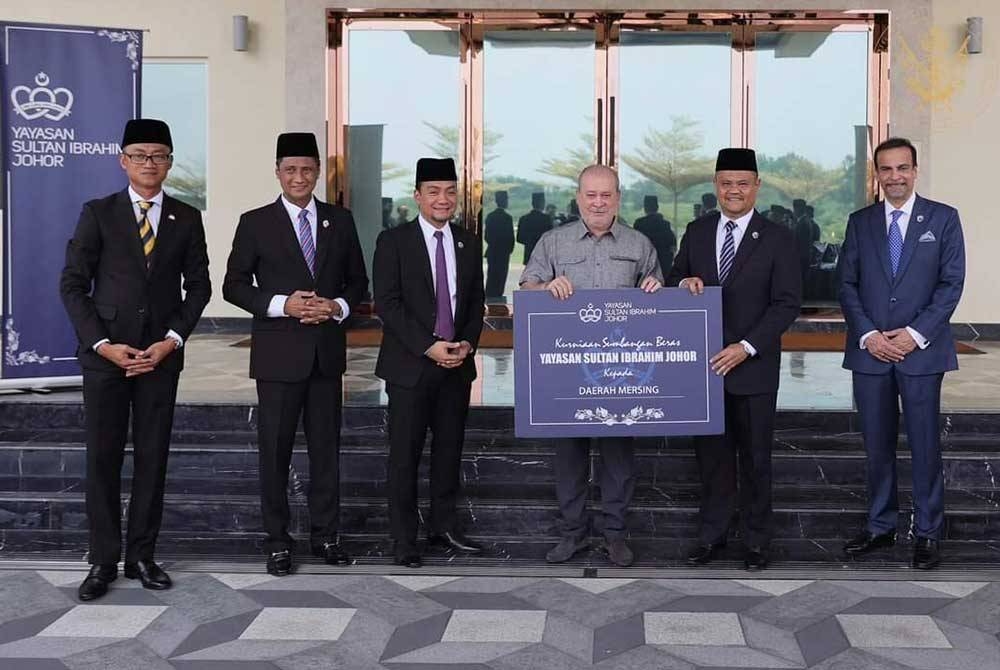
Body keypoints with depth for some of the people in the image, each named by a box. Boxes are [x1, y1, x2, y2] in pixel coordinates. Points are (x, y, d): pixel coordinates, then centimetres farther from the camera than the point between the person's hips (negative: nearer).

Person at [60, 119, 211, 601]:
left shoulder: (186, 219, 7)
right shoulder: (98, 214, 3)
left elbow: (198, 286, 7)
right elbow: (72, 285, 0)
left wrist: (171, 340, -6)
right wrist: (103, 343, -9)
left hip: (161, 354, 2)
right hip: (105, 352, -1)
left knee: (153, 458, 4)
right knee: (102, 458, 2)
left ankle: (141, 556, 15)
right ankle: (103, 561, 10)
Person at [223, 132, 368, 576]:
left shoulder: (340, 220, 8)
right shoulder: (256, 223, -1)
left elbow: (357, 281, 13)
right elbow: (234, 286, -1)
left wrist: (339, 306, -8)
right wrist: (282, 305, -15)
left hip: (327, 352, 3)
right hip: (279, 354, -3)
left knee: (326, 446, 9)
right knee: (275, 450, 3)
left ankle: (326, 534, 21)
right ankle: (276, 542, 14)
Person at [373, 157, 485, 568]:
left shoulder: (468, 243, 11)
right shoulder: (393, 241, -4)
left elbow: (476, 302, 14)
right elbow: (387, 304, -10)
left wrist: (468, 343, -4)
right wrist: (428, 347, -16)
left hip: (457, 364, 5)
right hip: (410, 365, -4)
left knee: (449, 450, 11)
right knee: (405, 455, 1)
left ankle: (444, 527, 24)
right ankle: (404, 540, 9)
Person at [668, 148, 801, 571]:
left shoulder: (777, 239, -3)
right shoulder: (696, 232, 8)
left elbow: (787, 303, -8)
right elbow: (672, 280, 14)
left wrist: (747, 347, -18)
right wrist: (685, 282, -11)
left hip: (753, 367, -3)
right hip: (704, 364, 3)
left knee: (755, 456, 7)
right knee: (711, 453, 10)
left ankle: (757, 540, 18)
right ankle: (712, 534, 21)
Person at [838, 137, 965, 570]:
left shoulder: (943, 218, 3)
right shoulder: (860, 222, 10)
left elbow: (951, 282, -2)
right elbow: (846, 284, 6)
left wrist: (917, 333, -11)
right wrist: (867, 334, -7)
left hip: (921, 351, -2)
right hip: (870, 351, 2)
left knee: (925, 446, 1)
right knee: (877, 445, 9)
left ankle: (928, 534, 11)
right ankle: (880, 527, 20)